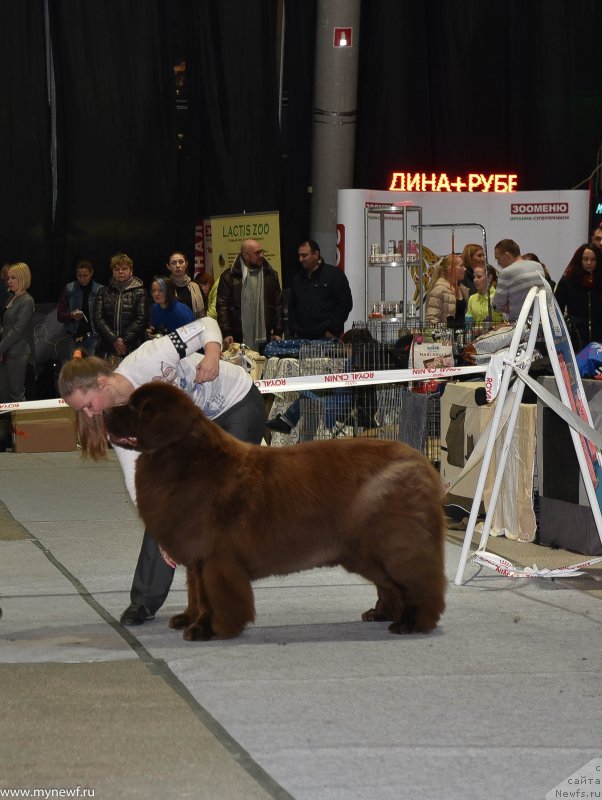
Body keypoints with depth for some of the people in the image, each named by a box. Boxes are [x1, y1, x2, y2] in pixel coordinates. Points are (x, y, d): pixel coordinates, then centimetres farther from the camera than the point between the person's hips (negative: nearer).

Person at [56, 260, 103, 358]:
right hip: (74, 337, 1)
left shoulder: (100, 290, 0)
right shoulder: (69, 290, 4)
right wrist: (71, 316, -15)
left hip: (93, 337, -1)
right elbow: (60, 316, 5)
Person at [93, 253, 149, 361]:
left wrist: (124, 340, -10)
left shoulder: (139, 292, 7)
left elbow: (141, 320, -2)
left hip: (132, 349, -2)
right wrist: (114, 340, -9)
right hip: (107, 350, 2)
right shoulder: (103, 292, 13)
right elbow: (98, 319, 4)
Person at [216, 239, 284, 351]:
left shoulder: (270, 275, 11)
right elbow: (222, 306, -2)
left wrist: (278, 332, 6)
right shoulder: (229, 276, 1)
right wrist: (226, 334, -9)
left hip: (264, 339, 3)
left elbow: (278, 304, 12)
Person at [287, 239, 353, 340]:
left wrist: (333, 330, -10)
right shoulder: (297, 278, 18)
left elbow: (345, 304, -4)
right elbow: (292, 308, 23)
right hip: (302, 337, 5)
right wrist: (294, 332, 10)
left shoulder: (334, 274, 0)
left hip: (327, 337, -5)